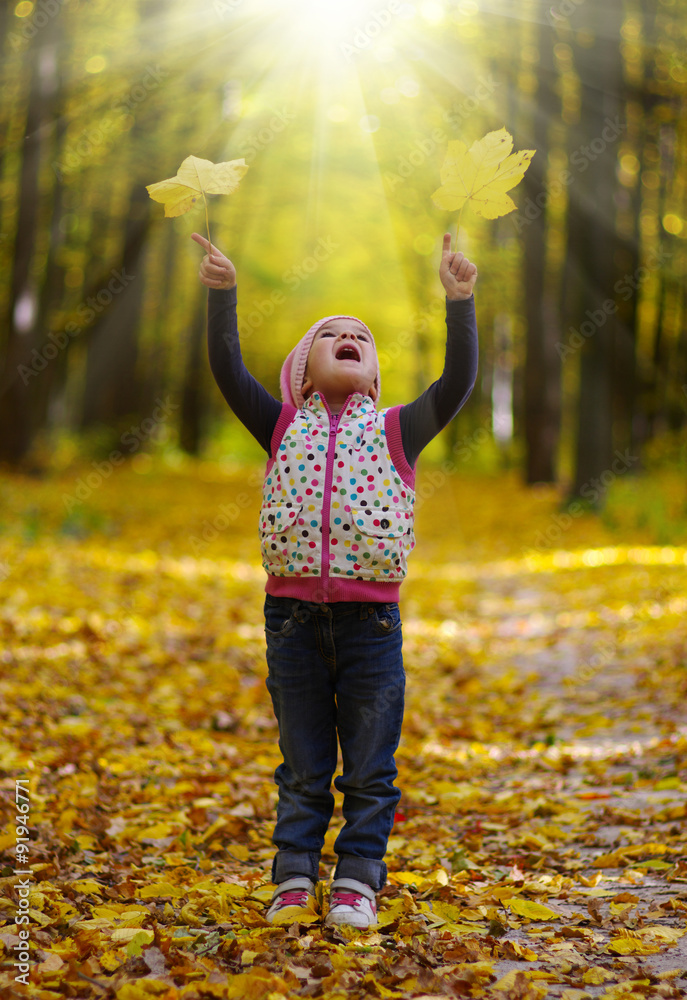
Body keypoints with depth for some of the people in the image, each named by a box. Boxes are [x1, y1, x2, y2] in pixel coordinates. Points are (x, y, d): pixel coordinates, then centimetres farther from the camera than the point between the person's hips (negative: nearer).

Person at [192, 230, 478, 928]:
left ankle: (357, 882, 17)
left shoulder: (396, 431, 6)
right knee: (302, 768, 10)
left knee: (369, 770, 6)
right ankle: (294, 883, 18)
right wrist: (222, 293, -13)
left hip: (370, 619, 0)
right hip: (292, 615, 0)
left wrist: (459, 301, -13)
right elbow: (227, 371, -3)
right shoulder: (282, 427, 8)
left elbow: (458, 382, -5)